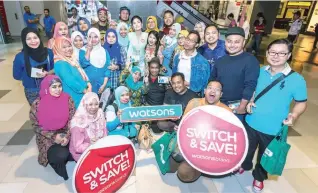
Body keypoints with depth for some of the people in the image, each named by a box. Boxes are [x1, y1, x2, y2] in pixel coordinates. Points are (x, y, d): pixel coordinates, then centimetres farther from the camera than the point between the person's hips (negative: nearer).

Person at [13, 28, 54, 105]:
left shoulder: (48, 52, -6)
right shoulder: (20, 57, -14)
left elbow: (54, 68, 4)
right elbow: (17, 76, -7)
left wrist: (47, 73, -15)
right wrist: (32, 74, -20)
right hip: (32, 92, -2)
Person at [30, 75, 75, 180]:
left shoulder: (67, 99, -8)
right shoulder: (37, 104, -13)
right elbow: (36, 126, -6)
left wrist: (67, 136, -16)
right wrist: (54, 137, -16)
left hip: (66, 134, 3)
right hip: (47, 138, -2)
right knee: (61, 155, -25)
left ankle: (63, 158, 13)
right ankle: (54, 161, 12)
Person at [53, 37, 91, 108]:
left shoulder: (73, 59, 12)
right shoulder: (60, 64, -15)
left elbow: (82, 74, 13)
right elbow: (70, 81, -22)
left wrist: (88, 84, -5)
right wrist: (85, 91, -15)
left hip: (83, 94, 8)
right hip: (74, 97, -8)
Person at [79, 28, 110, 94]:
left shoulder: (104, 51, 6)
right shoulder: (83, 50, 2)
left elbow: (107, 68, 1)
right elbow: (83, 64, -14)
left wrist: (104, 84, -7)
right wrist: (89, 50, -13)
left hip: (101, 85, 2)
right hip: (88, 85, -1)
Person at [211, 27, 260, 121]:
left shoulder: (250, 60, -11)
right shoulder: (220, 61, 8)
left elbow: (250, 85, -17)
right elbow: (212, 80, 16)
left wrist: (242, 106, -18)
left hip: (236, 107, -5)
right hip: (219, 105, 5)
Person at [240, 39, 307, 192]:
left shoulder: (296, 79, -16)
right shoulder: (260, 72, -5)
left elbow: (301, 102, -7)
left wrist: (294, 115, -26)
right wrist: (250, 102, -9)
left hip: (273, 129, -2)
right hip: (251, 122, 3)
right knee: (247, 149, 25)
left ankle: (259, 177, 50)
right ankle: (244, 165, 56)